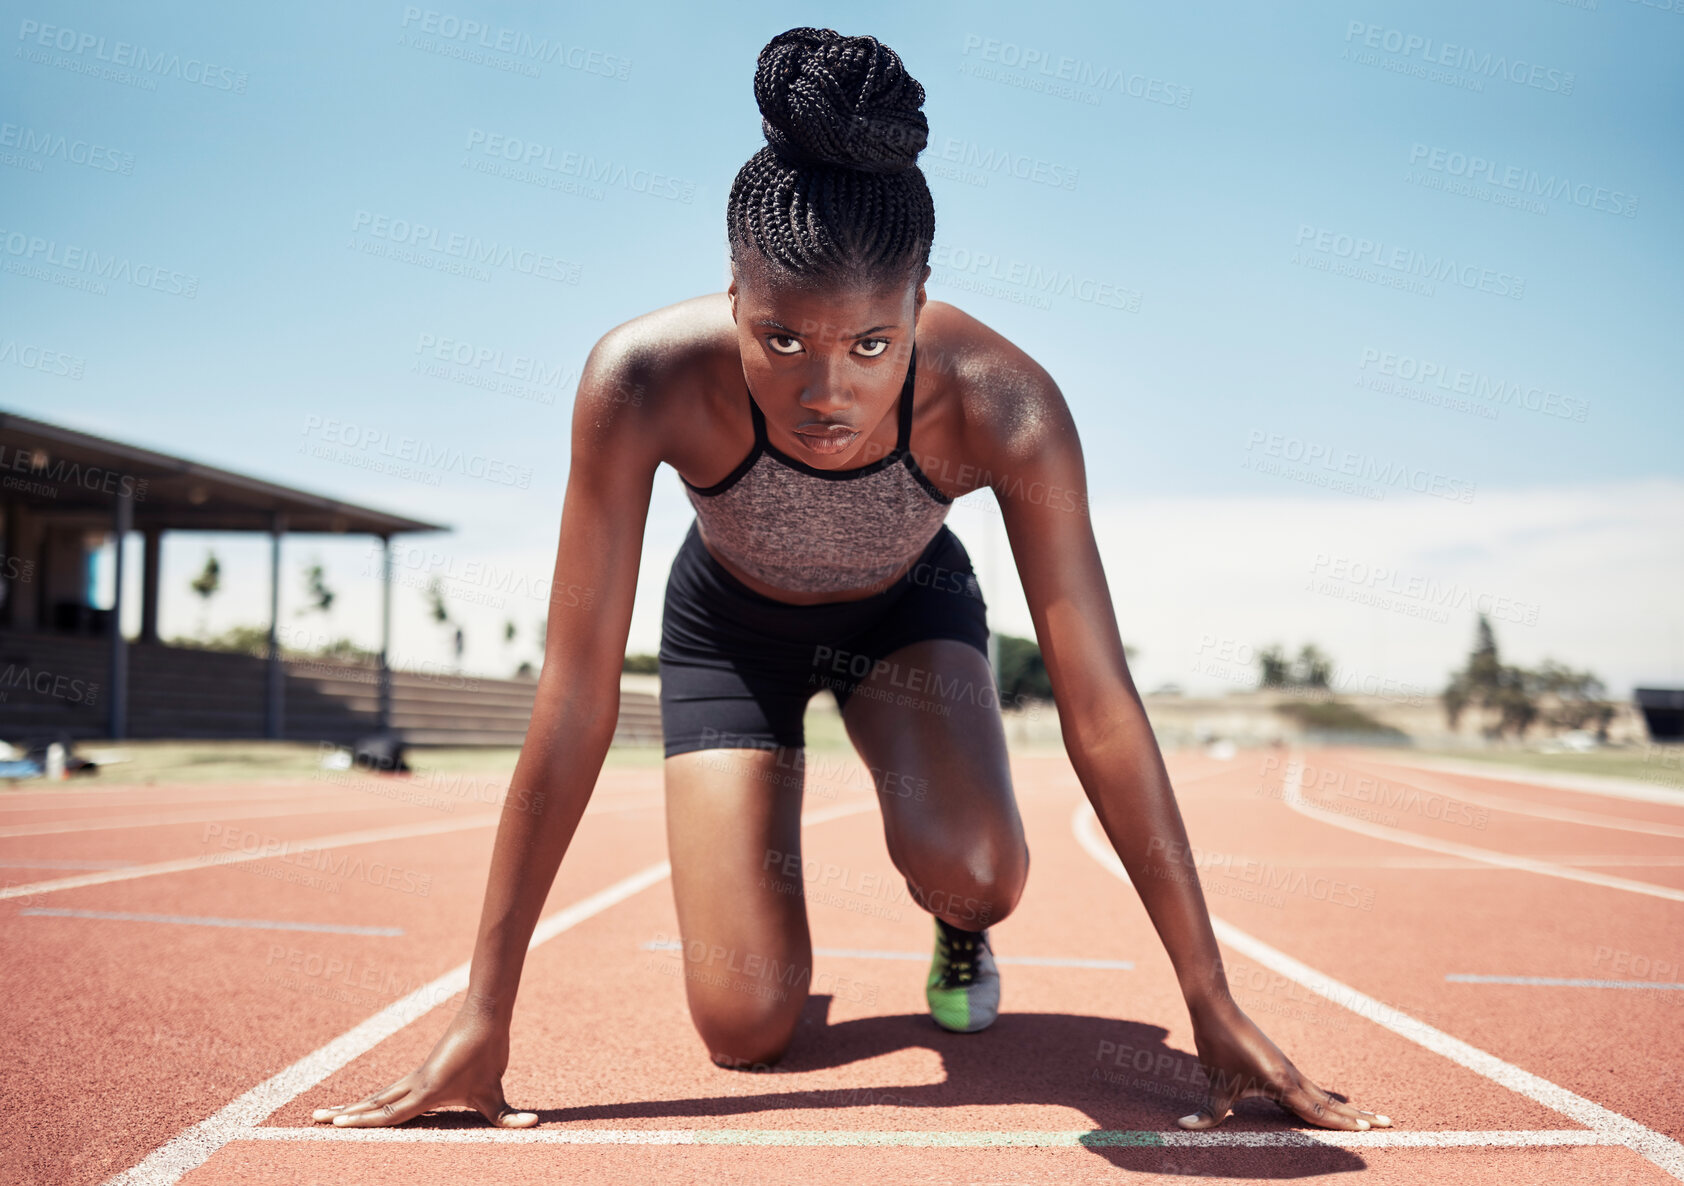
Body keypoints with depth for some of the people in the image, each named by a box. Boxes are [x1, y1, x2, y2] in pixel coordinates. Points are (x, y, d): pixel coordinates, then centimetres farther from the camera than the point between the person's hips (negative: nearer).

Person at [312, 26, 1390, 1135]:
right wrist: (483, 1017, -31)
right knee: (747, 1028, -9)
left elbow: (1101, 707, -31)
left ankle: (963, 934, 9)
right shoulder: (645, 380, -39)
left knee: (968, 863, -30)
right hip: (732, 623, 0)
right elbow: (575, 701, -33)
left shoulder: (1002, 405, -37)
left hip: (909, 606, 1)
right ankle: (754, 855, 27)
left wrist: (1217, 1011, -27)